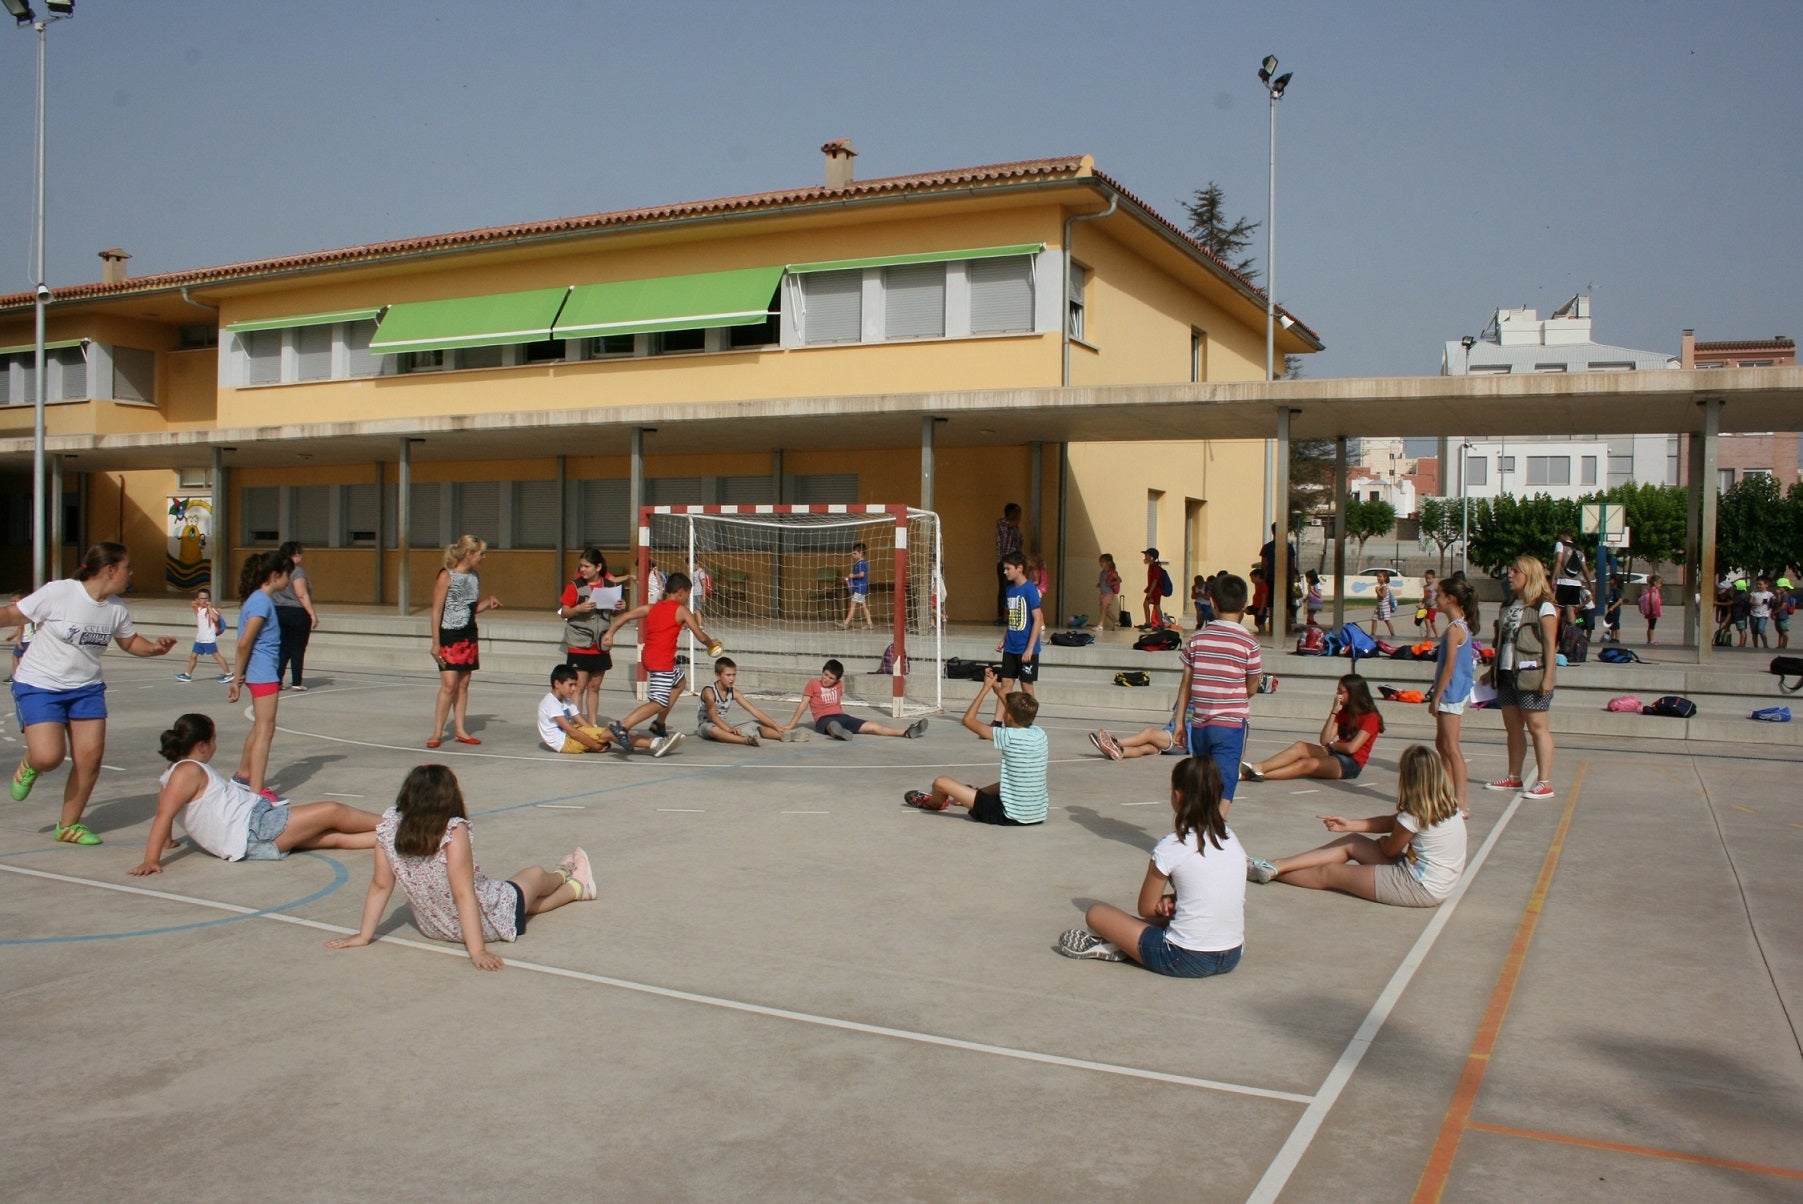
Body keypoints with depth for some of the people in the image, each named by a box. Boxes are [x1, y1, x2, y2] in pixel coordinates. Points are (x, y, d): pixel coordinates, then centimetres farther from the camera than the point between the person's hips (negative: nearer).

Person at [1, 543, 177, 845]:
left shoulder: (117, 609, 0)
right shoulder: (57, 593, -16)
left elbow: (131, 642, 14)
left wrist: (153, 648, -7)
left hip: (87, 688, 5)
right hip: (39, 686, -5)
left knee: (91, 757, -1)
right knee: (49, 757, -19)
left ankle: (69, 825, 18)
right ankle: (29, 766, 22)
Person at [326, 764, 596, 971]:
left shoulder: (389, 826, -16)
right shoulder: (453, 831, -31)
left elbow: (380, 885, -10)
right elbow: (464, 894, -31)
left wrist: (364, 936, 1)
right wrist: (477, 951, -27)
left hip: (432, 928, 5)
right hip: (489, 925, -5)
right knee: (535, 875, 25)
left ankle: (575, 887, 58)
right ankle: (576, 883, 58)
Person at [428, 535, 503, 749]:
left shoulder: (474, 577, 9)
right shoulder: (446, 576, -10)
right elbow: (436, 611, -11)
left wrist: (489, 602, -2)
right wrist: (435, 643, -13)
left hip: (469, 636, 7)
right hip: (449, 636, -6)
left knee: (463, 685, 8)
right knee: (449, 685, -10)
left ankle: (460, 730, 14)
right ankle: (437, 733, -1)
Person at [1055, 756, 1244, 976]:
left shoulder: (1171, 848, -12)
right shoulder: (1231, 839, 5)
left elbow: (1146, 908, -2)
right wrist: (1175, 901, 4)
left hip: (1187, 961, -6)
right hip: (1232, 958, 6)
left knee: (1096, 913, 5)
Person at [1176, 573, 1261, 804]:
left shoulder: (1198, 637, 2)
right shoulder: (1248, 642, -5)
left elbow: (1186, 684, 4)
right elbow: (1251, 689, 1)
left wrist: (1180, 721, 10)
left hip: (1199, 722, 4)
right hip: (1231, 723, -3)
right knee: (1223, 783, -5)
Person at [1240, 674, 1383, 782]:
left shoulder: (1371, 718, -5)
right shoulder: (1343, 713, 18)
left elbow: (1351, 748, -17)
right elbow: (1324, 740, 4)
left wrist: (1331, 745, 2)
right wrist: (1334, 711, -1)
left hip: (1350, 764, -7)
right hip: (1334, 755, 7)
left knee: (1308, 764, -31)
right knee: (1300, 746, -21)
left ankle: (1259, 774, -50)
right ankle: (1256, 767, -41)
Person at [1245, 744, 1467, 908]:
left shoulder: (1416, 815, -24)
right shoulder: (1446, 803, 2)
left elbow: (1390, 850, -8)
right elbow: (1392, 822, 8)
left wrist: (1382, 841, 15)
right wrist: (1349, 824, 5)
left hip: (1421, 888, -9)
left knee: (1328, 872, 1)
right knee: (1351, 842, 11)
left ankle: (1272, 872, 20)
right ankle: (1274, 866, 10)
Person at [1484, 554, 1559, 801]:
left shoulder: (1543, 607, -7)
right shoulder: (1509, 605, 16)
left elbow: (1550, 645, -12)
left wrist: (1548, 676, -17)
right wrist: (1493, 670, 18)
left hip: (1531, 675, -8)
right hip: (1507, 674, 8)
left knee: (1536, 726, -5)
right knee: (1512, 727, 12)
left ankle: (1544, 783, -2)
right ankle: (1514, 777, 21)